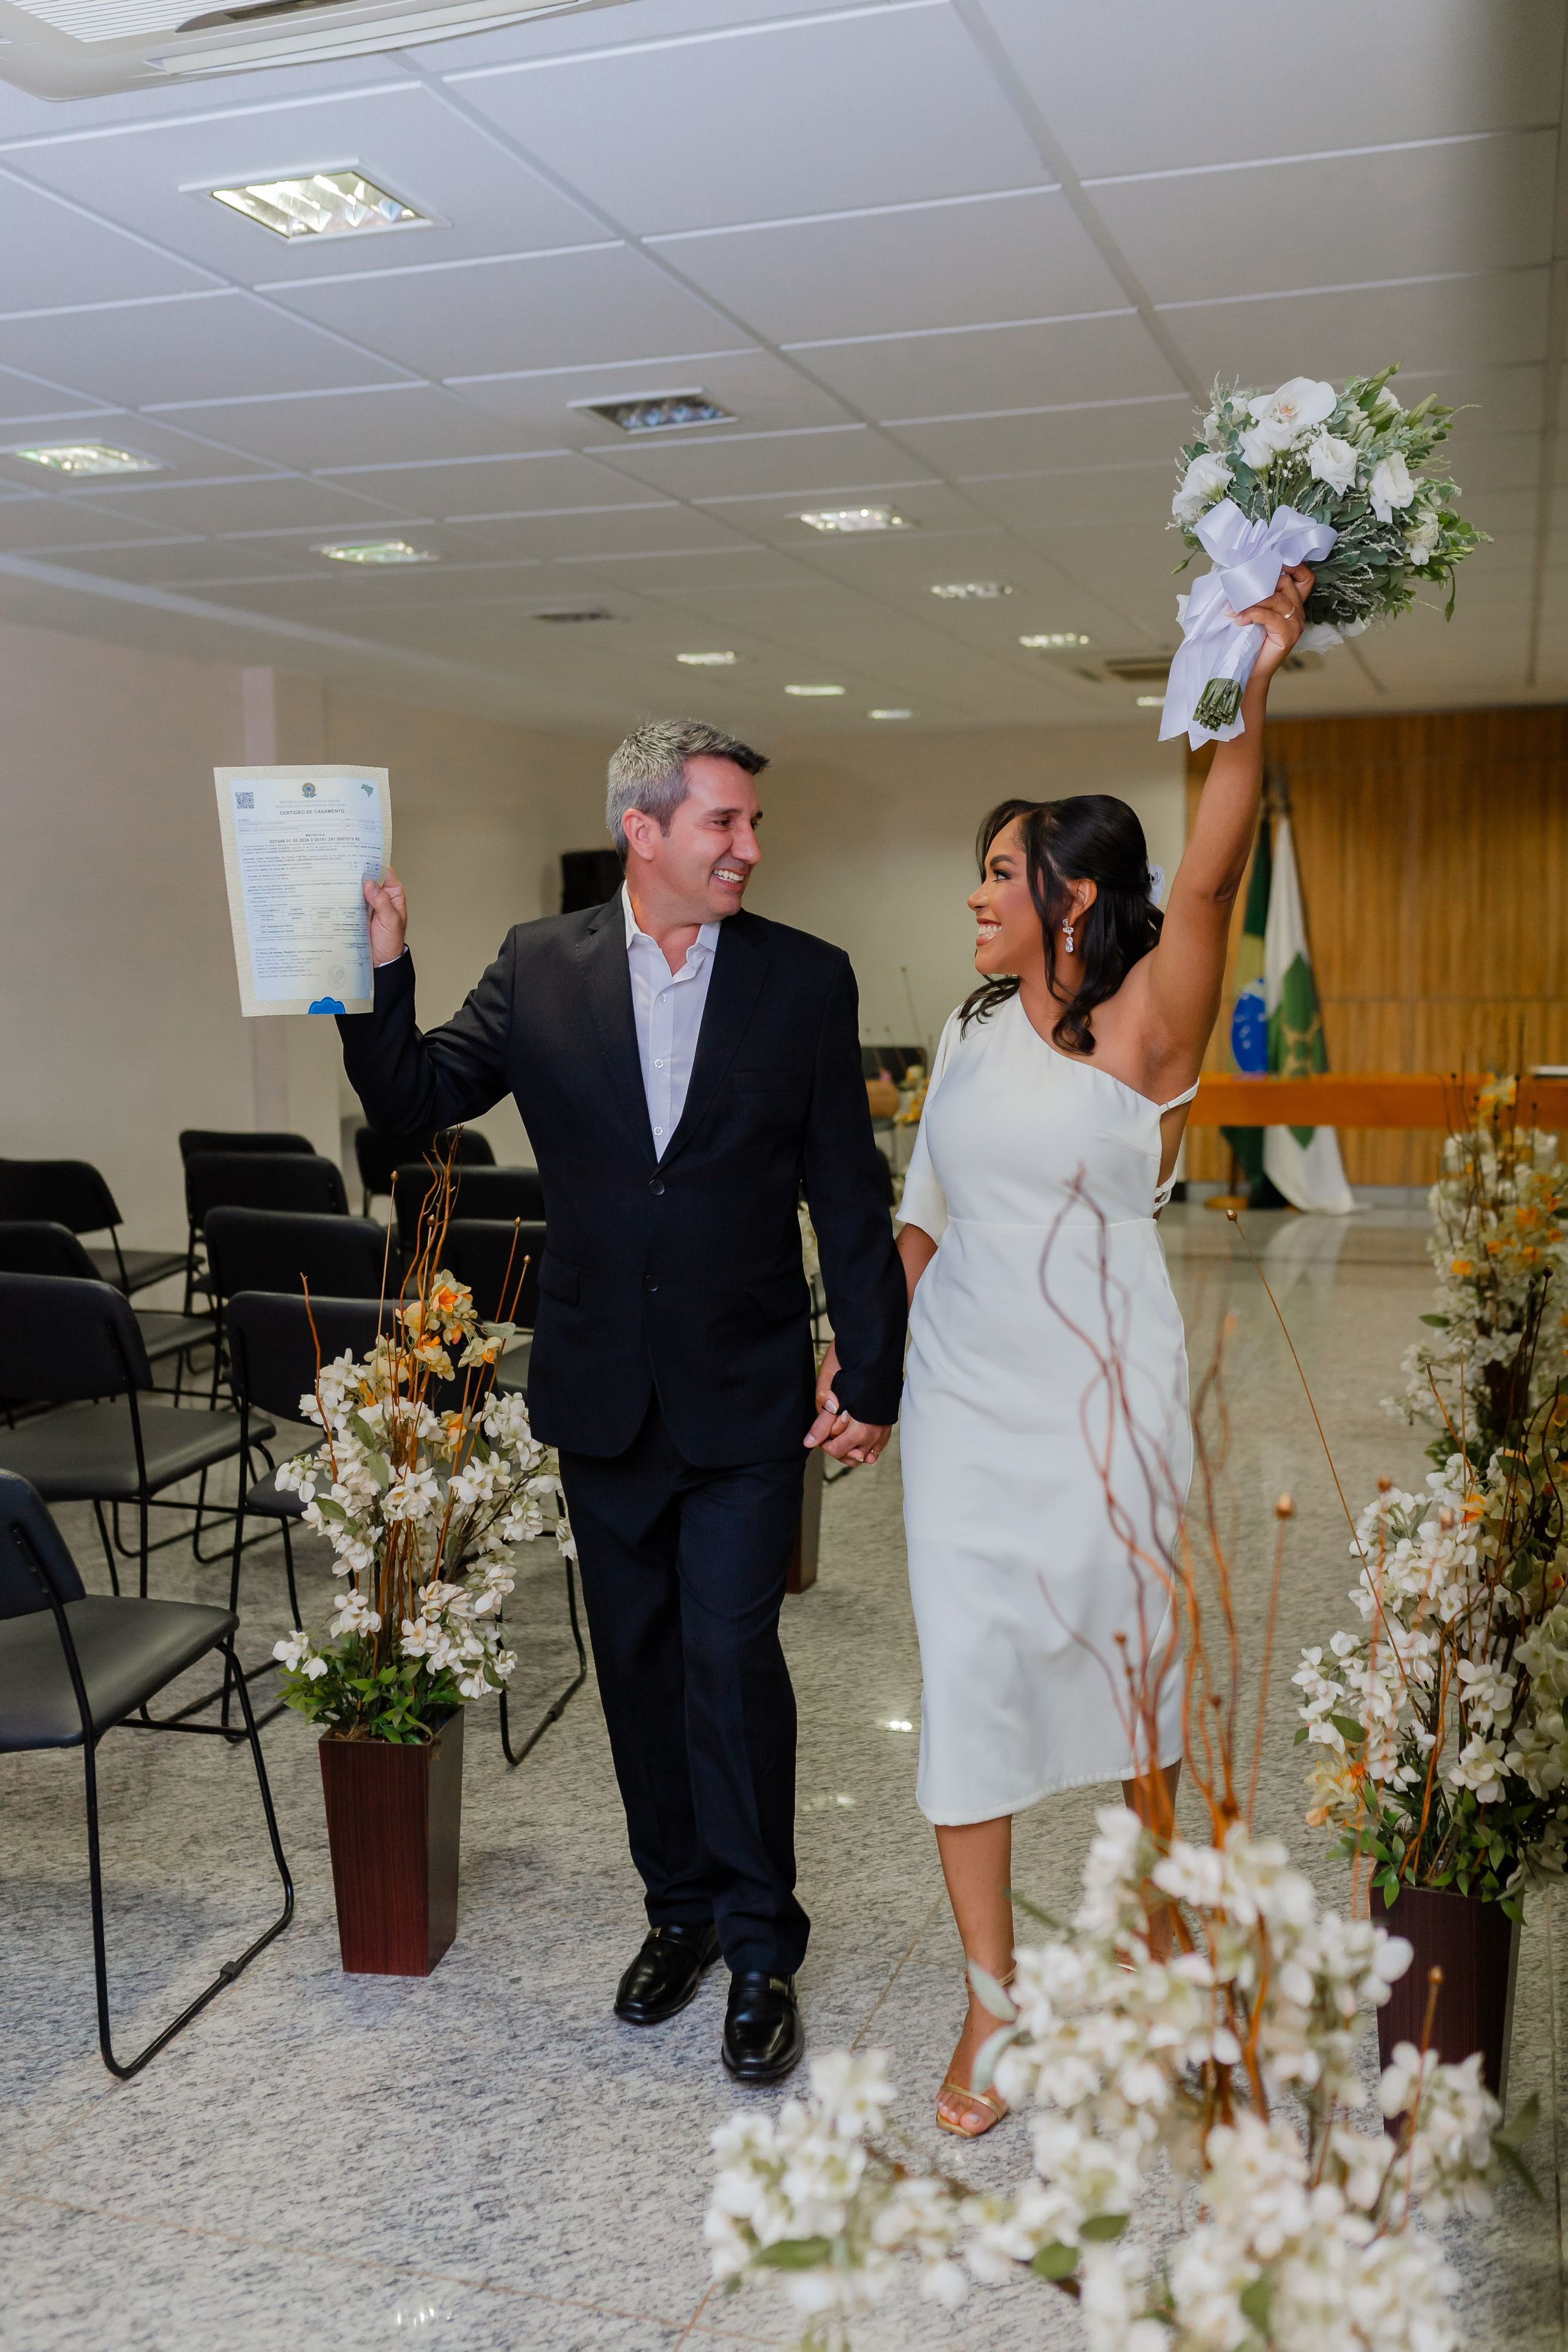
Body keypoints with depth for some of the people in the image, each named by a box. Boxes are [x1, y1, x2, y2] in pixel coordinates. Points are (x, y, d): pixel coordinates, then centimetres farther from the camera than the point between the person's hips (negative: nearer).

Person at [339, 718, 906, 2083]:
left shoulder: (807, 979, -4)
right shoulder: (540, 968, 0)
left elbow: (850, 1196, -2)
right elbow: (415, 1099, 3)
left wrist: (874, 1376, -3)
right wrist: (380, 972, -13)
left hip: (746, 1397, -2)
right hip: (603, 1392, 3)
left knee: (732, 1659, -3)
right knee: (639, 1660, 14)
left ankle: (761, 1945, 17)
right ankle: (681, 1907, 33)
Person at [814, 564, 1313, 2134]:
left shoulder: (1145, 1026, -9)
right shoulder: (973, 1031, 8)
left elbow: (1210, 876, -25)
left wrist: (1251, 697, -34)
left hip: (1102, 1394, -4)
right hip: (965, 1395, 5)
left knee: (1129, 1641, 13)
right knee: (971, 1667, 3)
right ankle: (993, 2001, 16)